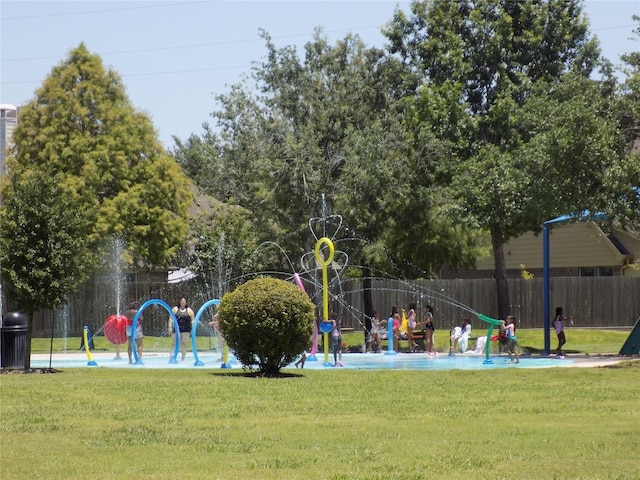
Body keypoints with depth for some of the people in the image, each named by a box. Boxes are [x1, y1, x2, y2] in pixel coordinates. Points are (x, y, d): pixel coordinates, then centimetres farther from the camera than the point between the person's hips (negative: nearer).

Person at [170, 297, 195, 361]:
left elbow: (192, 320, 8)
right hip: (177, 329, -1)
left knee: (184, 343, 0)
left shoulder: (189, 310, 10)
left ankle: (183, 358, 4)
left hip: (186, 330, 1)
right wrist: (170, 327, -4)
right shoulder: (175, 309, 9)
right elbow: (171, 319, 6)